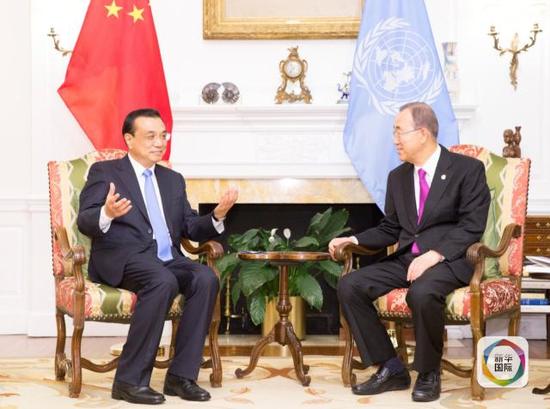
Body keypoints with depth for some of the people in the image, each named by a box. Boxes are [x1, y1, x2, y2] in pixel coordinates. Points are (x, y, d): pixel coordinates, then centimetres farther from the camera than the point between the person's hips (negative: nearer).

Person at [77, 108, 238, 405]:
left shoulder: (173, 180, 22)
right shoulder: (104, 171, 6)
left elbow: (191, 228, 18)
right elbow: (85, 222, -5)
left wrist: (217, 216, -3)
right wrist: (107, 214, -28)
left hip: (167, 258, 5)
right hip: (122, 258, -5)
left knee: (206, 278, -24)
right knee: (163, 281, -35)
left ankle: (181, 375, -19)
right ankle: (130, 380, -26)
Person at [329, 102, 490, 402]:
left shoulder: (468, 169, -3)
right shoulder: (397, 177, 16)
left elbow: (471, 226, -11)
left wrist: (435, 254, -23)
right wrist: (354, 240, 2)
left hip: (450, 260, -6)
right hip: (405, 258, 6)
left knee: (422, 293, -38)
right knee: (349, 286, -15)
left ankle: (429, 373, -12)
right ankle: (391, 369, -6)